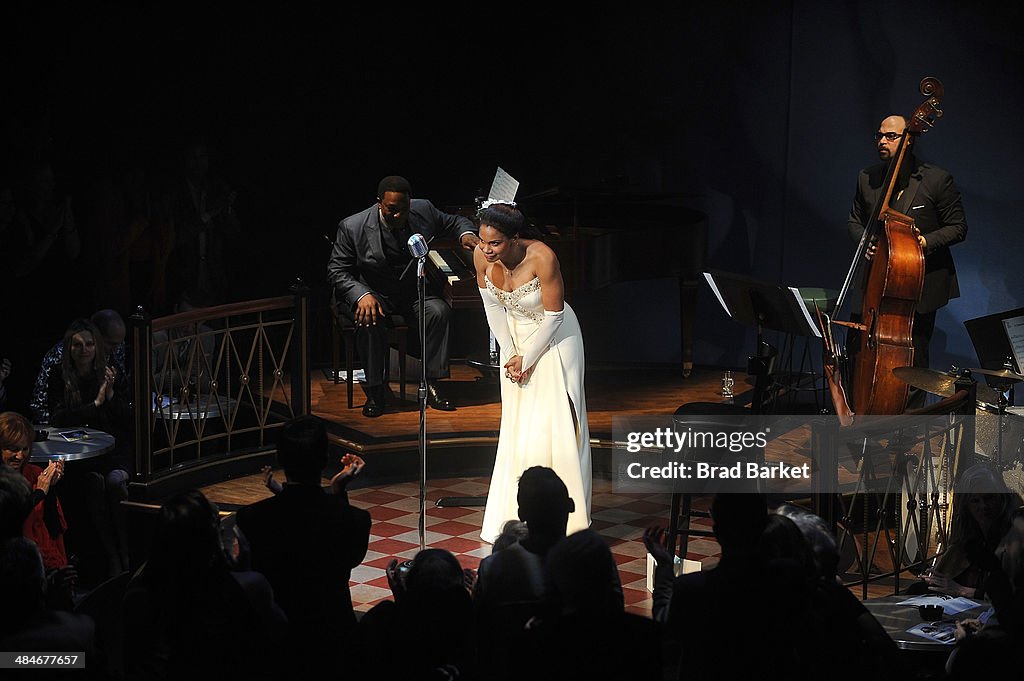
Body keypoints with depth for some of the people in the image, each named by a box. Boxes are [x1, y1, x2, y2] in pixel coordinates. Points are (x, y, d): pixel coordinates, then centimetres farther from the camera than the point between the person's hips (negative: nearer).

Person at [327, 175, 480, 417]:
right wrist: (362, 295, -28)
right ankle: (375, 391, -22)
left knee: (439, 311, -27)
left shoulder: (423, 211, -7)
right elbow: (337, 270, -10)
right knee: (368, 319, -36)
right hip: (373, 293, -3)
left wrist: (466, 233, -13)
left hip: (412, 291, 3)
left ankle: (430, 384, -18)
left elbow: (453, 221, 12)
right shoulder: (353, 227, -17)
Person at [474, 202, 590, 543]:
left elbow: (554, 315, -21)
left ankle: (566, 520, -3)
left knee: (554, 425, -9)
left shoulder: (542, 258, -30)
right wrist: (510, 354, -4)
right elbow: (492, 306, 0)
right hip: (516, 338, 5)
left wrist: (527, 359, -15)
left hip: (554, 339, -5)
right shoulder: (482, 256, -16)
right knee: (517, 430, 3)